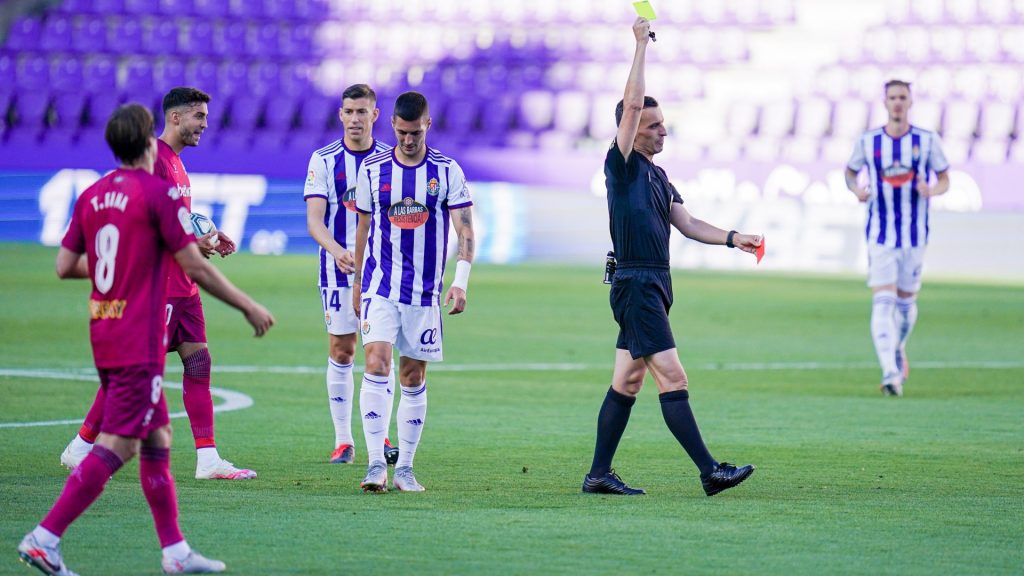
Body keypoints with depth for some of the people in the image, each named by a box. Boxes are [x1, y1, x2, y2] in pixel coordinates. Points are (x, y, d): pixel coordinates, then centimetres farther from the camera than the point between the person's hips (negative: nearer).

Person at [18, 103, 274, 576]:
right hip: (139, 342, -8)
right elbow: (195, 267, -12)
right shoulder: (159, 193, -12)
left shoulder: (91, 196, 8)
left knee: (157, 439, 14)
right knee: (115, 446, -9)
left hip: (104, 337, 8)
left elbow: (65, 265, 9)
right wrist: (248, 307, -2)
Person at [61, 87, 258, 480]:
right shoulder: (153, 159, -14)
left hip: (183, 286, 10)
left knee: (198, 363, 4)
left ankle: (208, 460, 3)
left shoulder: (175, 162, 18)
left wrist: (207, 237, 13)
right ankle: (81, 448, 5)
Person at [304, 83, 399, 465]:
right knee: (340, 351, 0)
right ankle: (343, 440, 6)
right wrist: (336, 250, -26)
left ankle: (381, 437, 6)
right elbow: (314, 220, -8)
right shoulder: (324, 160, 0)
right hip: (338, 267, -1)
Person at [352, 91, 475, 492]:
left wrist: (460, 282, -15)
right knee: (376, 365, -16)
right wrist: (358, 281, 17)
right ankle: (376, 464, -18)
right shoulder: (372, 169, 4)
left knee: (414, 379, 4)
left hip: (424, 291, 0)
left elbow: (465, 229, -3)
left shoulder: (447, 172, -1)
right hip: (380, 287, 0)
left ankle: (405, 468, 13)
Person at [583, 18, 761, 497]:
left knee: (626, 383, 10)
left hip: (652, 288, 9)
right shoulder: (623, 166, -9)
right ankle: (710, 471, -14)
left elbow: (687, 224, 18)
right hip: (636, 284, -9)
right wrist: (641, 45, -14)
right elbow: (632, 104, -19)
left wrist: (733, 238, 5)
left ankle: (599, 475, 14)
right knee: (672, 379, -11)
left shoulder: (657, 176, 18)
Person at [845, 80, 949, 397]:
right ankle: (891, 373, -23)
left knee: (906, 302, 13)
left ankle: (898, 349, 43)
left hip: (914, 236, 1)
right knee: (882, 302, -15)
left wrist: (932, 190, -17)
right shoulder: (867, 141, 0)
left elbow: (944, 180, 6)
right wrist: (856, 190, -8)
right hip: (879, 236, -1)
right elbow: (850, 171, 14)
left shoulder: (927, 141, -1)